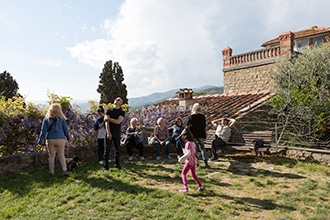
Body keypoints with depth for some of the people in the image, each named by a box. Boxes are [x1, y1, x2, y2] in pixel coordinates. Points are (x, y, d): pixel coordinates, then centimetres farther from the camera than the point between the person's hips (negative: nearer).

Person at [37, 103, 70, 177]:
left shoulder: (46, 119, 2)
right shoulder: (61, 118, -1)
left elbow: (43, 131, -1)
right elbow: (65, 129, 3)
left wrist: (40, 141, 3)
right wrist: (68, 139, 13)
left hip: (50, 139, 1)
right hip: (60, 139, -1)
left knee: (51, 156, 12)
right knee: (61, 155, 8)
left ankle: (52, 172, 17)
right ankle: (64, 170, -7)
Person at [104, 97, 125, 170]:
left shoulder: (122, 112, 4)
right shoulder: (109, 111, 6)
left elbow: (118, 121, -12)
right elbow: (106, 122, -5)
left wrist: (108, 118, -10)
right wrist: (108, 133, -16)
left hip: (117, 133, 0)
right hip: (109, 133, 0)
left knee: (117, 149, 6)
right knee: (107, 150, 1)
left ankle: (117, 164, 17)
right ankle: (106, 166, 7)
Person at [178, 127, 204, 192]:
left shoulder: (188, 144, -19)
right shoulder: (193, 143, 7)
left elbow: (188, 154, -25)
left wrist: (181, 158, -16)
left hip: (189, 161, -8)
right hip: (194, 161, 8)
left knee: (183, 173, 5)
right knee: (193, 174, 19)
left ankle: (185, 187, -1)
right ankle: (200, 186, 20)